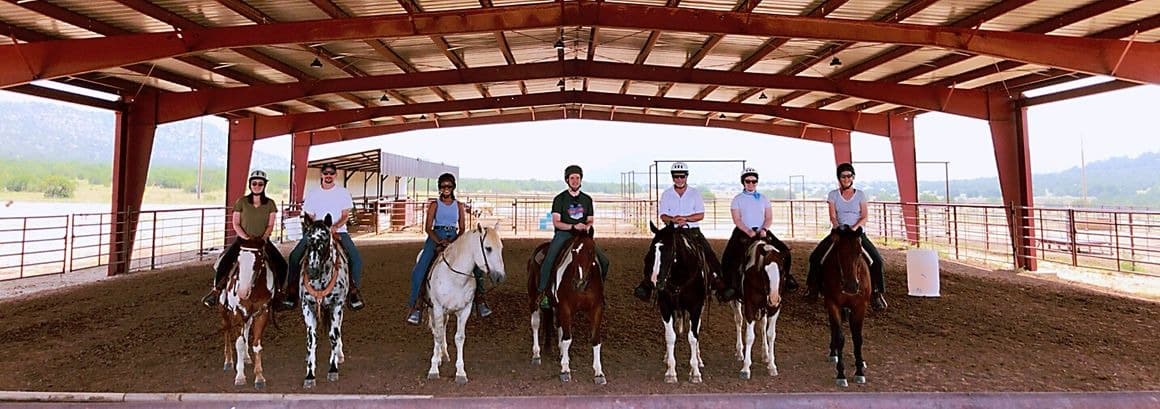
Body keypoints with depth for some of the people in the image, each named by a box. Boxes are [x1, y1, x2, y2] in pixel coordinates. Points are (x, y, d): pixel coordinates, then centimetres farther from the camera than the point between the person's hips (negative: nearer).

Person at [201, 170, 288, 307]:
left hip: (263, 240, 1)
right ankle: (216, 289, -2)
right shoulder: (241, 202, 0)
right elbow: (235, 223, -1)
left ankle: (277, 291, 8)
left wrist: (264, 237, -16)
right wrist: (246, 237, -14)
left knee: (281, 264, -14)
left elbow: (270, 225, 1)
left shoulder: (270, 204, 3)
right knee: (224, 260, -22)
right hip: (242, 238, -1)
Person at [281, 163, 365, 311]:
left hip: (339, 231, -1)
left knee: (356, 258, -20)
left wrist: (336, 226, -20)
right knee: (294, 256, -14)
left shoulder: (343, 192, 3)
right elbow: (309, 216, 8)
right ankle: (292, 291, -2)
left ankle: (353, 290, -4)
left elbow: (346, 215, -2)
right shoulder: (312, 193, 7)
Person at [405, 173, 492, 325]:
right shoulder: (434, 205, 5)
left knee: (475, 265, -14)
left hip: (454, 239, 2)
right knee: (420, 269, -21)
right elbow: (428, 228, -1)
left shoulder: (459, 206, 10)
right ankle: (416, 305, -15)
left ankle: (479, 299, -6)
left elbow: (462, 228, 6)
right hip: (435, 237, -2)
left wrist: (453, 242, -13)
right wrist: (439, 241, -18)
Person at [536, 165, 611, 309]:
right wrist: (573, 227, -21)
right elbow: (556, 222, -6)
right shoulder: (560, 199, 1)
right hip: (563, 234, -3)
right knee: (548, 261, -28)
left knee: (604, 261, -8)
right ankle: (543, 293, -13)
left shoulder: (587, 199, 13)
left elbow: (590, 221, 14)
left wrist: (587, 226, -10)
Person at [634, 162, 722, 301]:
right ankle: (648, 282, -7)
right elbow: (663, 216, -1)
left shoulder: (695, 193, 3)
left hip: (693, 231, 0)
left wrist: (685, 218, -20)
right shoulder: (666, 194, 5)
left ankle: (718, 278, 1)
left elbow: (701, 215, -4)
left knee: (709, 253, -12)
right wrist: (673, 219, -23)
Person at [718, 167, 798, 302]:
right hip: (743, 232, -3)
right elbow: (737, 220, -7)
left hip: (762, 231, 3)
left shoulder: (763, 198, 10)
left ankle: (785, 277, 14)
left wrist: (763, 229, -14)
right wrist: (749, 232, -20)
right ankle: (730, 285, -14)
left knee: (784, 251, -7)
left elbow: (769, 218, 6)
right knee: (729, 257, -24)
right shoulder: (737, 199, 1)